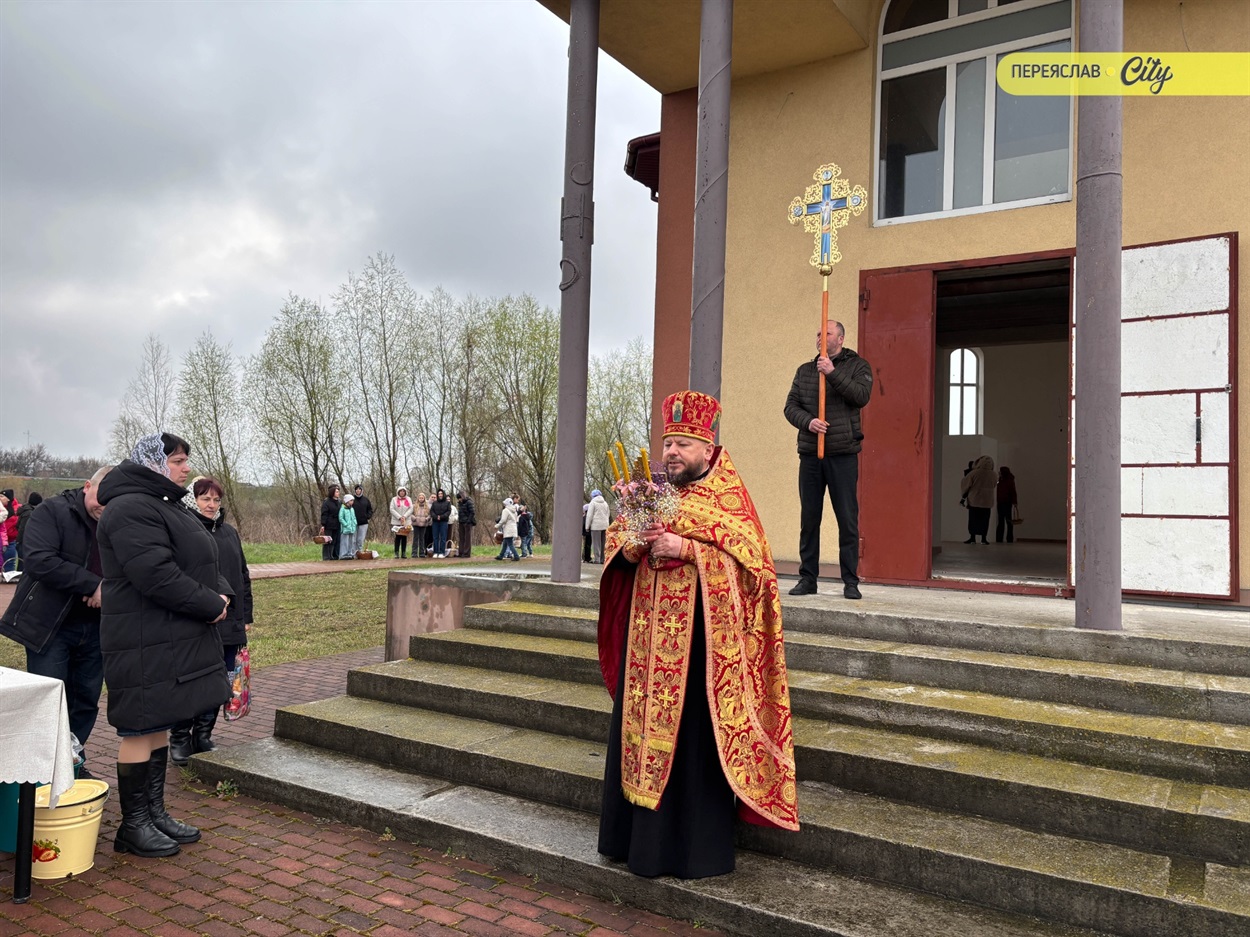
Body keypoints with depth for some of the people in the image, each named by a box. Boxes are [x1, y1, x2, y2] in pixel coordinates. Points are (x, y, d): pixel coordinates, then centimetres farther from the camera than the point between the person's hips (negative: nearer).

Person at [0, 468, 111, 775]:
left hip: (94, 628, 5)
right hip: (51, 627, -5)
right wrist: (93, 585, -23)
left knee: (86, 702, 11)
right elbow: (38, 560, -22)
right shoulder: (52, 512, -9)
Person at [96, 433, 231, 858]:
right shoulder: (131, 509, -17)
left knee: (160, 726, 16)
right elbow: (156, 576, -26)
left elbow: (201, 564, 20)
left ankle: (155, 813, 27)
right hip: (146, 644, -10)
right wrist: (211, 605, -17)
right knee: (140, 730, 0)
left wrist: (220, 593, 1)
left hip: (178, 640, 10)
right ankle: (134, 826, 13)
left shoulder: (167, 506, 18)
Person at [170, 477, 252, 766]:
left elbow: (244, 577, 18)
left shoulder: (230, 533, 13)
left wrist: (245, 616, 15)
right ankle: (180, 740, 16)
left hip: (229, 624, 6)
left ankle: (203, 736, 25)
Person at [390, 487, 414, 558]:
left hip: (406, 522, 2)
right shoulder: (394, 499, 5)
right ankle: (397, 553, 0)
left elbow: (411, 509, 2)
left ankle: (404, 553, 7)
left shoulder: (409, 499, 11)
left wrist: (404, 516, -12)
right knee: (398, 537, -4)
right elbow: (392, 509, -4)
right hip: (396, 522, -2)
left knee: (404, 537, 3)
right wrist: (399, 517, -14)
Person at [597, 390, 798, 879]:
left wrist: (686, 549, -21)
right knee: (640, 724, 11)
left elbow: (748, 554, -13)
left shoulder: (728, 495, -4)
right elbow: (614, 536, 13)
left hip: (700, 632, -6)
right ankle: (639, 833, 27)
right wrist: (635, 542, -10)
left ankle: (696, 845, 15)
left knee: (694, 737, 0)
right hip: (649, 633, 6)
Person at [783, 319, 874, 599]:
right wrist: (807, 421, -11)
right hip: (810, 453, 3)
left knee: (848, 519, -1)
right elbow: (791, 405, 8)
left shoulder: (857, 366, 7)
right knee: (809, 518, 6)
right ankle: (807, 578, 14)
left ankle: (851, 581, 7)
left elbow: (862, 396, -11)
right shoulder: (805, 370, 16)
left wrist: (832, 374, -16)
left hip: (843, 453, -3)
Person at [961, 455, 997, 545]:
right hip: (987, 501, 2)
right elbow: (994, 486, 13)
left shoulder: (974, 473, -14)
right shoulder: (994, 475, -5)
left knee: (973, 519, 6)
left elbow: (964, 484, -5)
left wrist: (963, 493, 14)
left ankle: (972, 537, 8)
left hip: (974, 500, -2)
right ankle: (984, 538, 9)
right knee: (984, 520, 9)